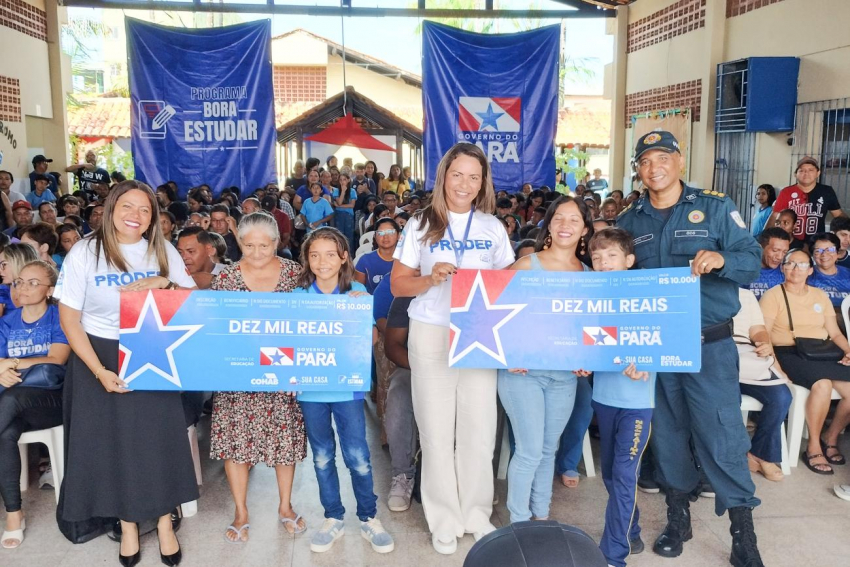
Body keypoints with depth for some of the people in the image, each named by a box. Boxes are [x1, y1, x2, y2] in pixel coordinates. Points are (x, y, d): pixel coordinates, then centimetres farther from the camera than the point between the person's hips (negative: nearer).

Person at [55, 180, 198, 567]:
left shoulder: (163, 252, 1)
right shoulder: (85, 252, -7)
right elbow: (69, 319, -8)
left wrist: (165, 283, -19)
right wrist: (100, 372, -16)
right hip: (100, 358, -1)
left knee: (159, 436, 3)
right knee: (112, 442, 7)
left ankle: (164, 522, 21)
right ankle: (128, 524, 26)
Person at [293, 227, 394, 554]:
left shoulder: (357, 294, -3)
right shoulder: (298, 297, 0)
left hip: (347, 386, -1)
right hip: (310, 387, 2)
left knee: (358, 457, 2)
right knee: (322, 457, 13)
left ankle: (369, 518, 20)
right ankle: (333, 519, 28)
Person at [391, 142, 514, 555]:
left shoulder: (492, 227, 7)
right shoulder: (421, 224, 0)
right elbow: (398, 284, 0)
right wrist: (431, 280, -18)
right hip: (431, 334, -2)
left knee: (479, 427, 6)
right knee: (436, 429, 5)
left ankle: (476, 514, 24)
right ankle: (445, 520, 19)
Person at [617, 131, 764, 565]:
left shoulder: (715, 208, 0)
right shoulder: (629, 222, 8)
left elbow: (752, 262, -6)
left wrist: (722, 260, -27)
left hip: (709, 345, -3)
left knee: (722, 435, -4)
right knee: (667, 433, 12)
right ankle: (678, 517, 30)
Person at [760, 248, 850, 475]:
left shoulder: (820, 295, 19)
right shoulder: (773, 295, 2)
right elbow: (764, 333, -6)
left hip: (822, 354, 5)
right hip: (789, 354, -5)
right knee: (822, 383, -33)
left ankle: (831, 438, 5)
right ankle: (813, 448, -16)